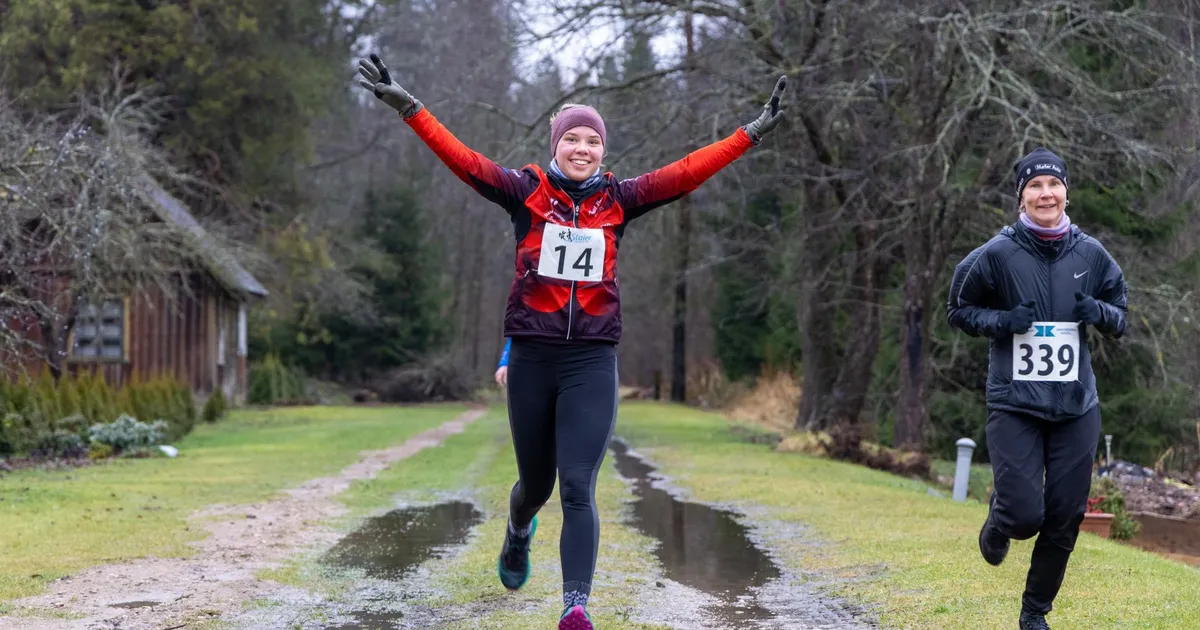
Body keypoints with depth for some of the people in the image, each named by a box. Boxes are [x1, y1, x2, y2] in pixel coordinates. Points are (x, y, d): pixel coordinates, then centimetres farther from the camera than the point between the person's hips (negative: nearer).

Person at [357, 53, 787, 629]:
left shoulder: (616, 200, 6)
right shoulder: (526, 191, 1)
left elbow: (685, 173, 1)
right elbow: (463, 160, -9)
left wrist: (753, 132, -5)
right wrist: (406, 106, -20)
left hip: (592, 362, 0)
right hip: (532, 359, 0)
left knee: (578, 489, -12)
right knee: (536, 482, 17)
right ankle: (518, 535, 52)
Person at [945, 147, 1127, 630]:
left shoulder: (1091, 254, 3)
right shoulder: (997, 254, -5)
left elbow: (1120, 318, 14)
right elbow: (958, 309, 5)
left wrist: (1097, 312, -9)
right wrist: (1002, 320, -13)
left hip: (1076, 406, 3)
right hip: (1015, 404, -3)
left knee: (1065, 518, 4)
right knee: (1024, 513, -12)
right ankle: (998, 524, 27)